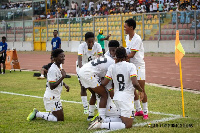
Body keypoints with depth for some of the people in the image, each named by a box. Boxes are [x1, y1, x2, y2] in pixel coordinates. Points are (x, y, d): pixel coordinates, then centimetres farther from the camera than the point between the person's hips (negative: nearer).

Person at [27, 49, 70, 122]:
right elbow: (52, 86, -26)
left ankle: (37, 113, 19)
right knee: (60, 118, -7)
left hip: (56, 97, 10)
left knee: (60, 115, 19)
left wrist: (65, 84, 9)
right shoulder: (53, 70, -22)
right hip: (51, 98, -10)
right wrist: (62, 77, -27)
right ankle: (37, 114, 0)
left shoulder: (59, 67, 9)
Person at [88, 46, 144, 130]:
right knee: (128, 125, -4)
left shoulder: (112, 67, 3)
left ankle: (102, 120, 5)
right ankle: (102, 125, -18)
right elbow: (135, 84, -19)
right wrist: (141, 91, 1)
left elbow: (104, 83, 1)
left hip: (116, 98, 7)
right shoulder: (131, 66, -9)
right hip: (126, 98, -7)